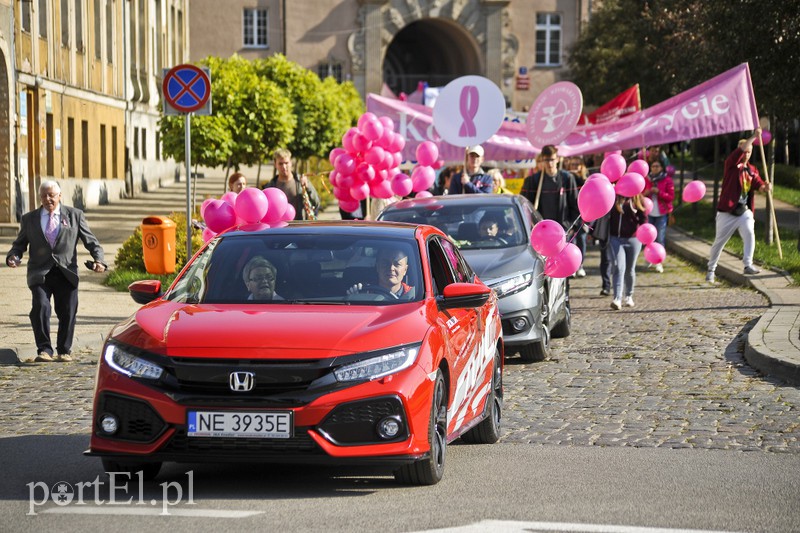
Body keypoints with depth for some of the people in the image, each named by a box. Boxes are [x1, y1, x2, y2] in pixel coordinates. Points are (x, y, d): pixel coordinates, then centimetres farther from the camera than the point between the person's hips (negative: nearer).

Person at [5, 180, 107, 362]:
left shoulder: (75, 215, 10)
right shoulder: (29, 219, 13)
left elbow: (91, 241, 9)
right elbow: (20, 244, 16)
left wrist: (98, 260, -9)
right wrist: (13, 257, -7)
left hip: (66, 273, 0)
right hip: (39, 273, 0)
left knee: (68, 312, -4)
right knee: (40, 307, -20)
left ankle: (64, 351, 14)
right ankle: (44, 350, -15)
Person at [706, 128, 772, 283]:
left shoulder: (752, 170, 11)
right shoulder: (732, 164, -3)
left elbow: (758, 184, -4)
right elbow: (741, 150, -20)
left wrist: (765, 186, -26)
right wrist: (753, 137, -24)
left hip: (744, 211, 3)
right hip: (727, 212, -3)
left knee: (749, 234, -21)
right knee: (719, 241, 5)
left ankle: (748, 265, -22)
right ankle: (711, 270, 20)